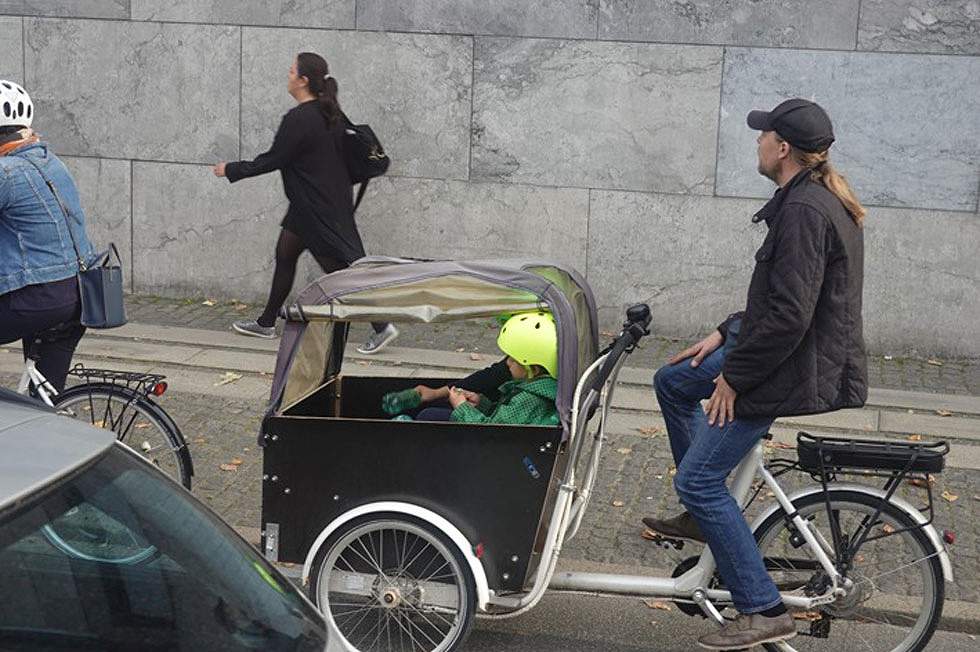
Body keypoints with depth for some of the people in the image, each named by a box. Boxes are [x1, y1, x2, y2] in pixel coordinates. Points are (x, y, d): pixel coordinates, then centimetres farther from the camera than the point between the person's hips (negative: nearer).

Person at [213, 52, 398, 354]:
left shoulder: (299, 119, -22)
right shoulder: (329, 113, 4)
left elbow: (273, 159, -15)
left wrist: (231, 170, -4)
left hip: (318, 208, -10)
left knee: (339, 267, -4)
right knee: (284, 255, 18)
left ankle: (382, 327, -1)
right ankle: (266, 323, 29)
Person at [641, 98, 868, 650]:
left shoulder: (804, 210, -24)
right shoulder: (822, 199, 10)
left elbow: (789, 316, -28)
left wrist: (734, 377, -17)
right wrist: (725, 336, 15)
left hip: (796, 368, -11)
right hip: (792, 349, 11)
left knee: (698, 479, -8)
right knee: (673, 382, 22)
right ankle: (705, 516, 29)